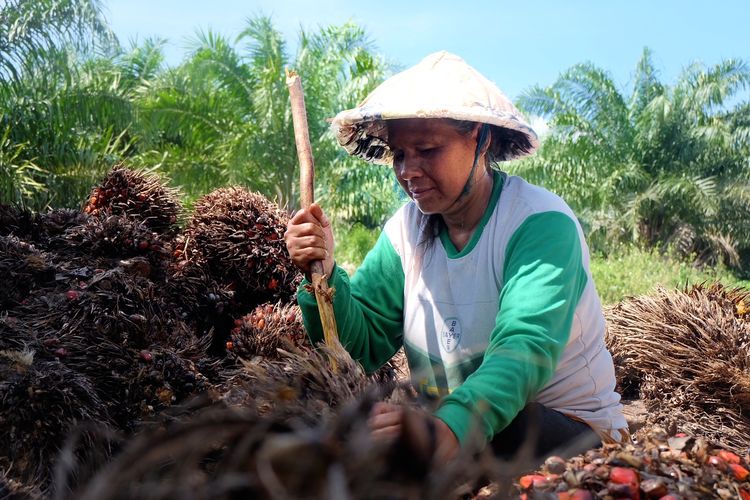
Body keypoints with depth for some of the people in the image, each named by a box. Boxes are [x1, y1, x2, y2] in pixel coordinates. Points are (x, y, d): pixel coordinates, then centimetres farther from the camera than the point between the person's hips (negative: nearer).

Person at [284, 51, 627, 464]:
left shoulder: (541, 224, -18)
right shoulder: (406, 229, 0)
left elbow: (525, 349, -33)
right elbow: (363, 345, -3)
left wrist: (451, 428, -51)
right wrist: (325, 276, -22)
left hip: (571, 433, -4)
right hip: (449, 421, 5)